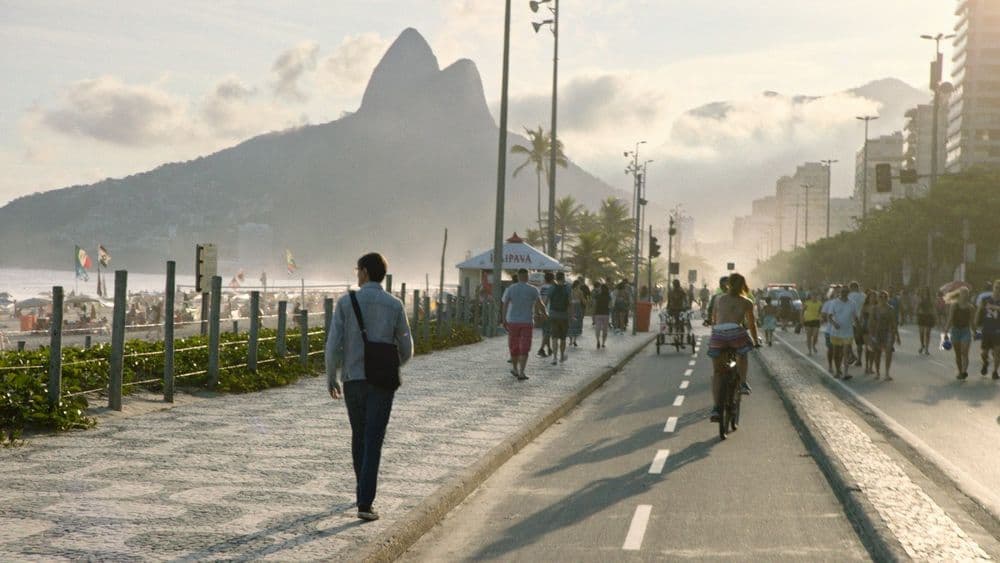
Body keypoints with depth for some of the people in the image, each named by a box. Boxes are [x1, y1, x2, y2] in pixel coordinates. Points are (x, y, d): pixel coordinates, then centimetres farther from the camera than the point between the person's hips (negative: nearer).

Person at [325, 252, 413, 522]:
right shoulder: (395, 305, -2)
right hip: (382, 382, -1)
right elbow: (406, 349, 5)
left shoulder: (346, 302, -4)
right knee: (373, 442, -3)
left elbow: (333, 345, -8)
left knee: (359, 435, 22)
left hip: (353, 380, 1)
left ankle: (364, 489, 37)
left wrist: (330, 378, 8)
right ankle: (364, 503, -13)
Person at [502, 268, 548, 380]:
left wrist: (504, 321, -7)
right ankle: (521, 373, -13)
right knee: (524, 349, -1)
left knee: (514, 346, 17)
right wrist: (545, 313, 10)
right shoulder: (533, 290, -3)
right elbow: (540, 305, -10)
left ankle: (515, 369, 33)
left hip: (512, 322, 1)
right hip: (527, 322, -1)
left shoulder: (510, 289, -1)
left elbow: (504, 306, -9)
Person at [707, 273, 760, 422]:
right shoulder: (747, 302, 17)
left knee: (716, 372, 11)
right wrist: (755, 341, 38)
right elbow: (752, 324, 22)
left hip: (718, 333, 1)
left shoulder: (719, 299, 23)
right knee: (742, 353, 34)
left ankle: (716, 408, 0)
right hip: (735, 332, -1)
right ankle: (742, 383, 18)